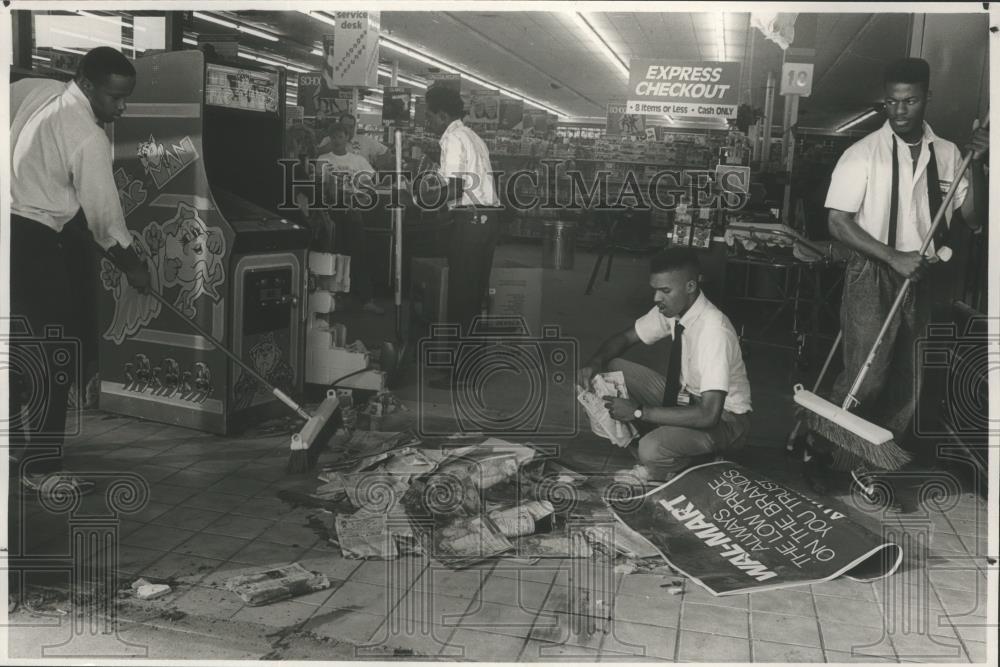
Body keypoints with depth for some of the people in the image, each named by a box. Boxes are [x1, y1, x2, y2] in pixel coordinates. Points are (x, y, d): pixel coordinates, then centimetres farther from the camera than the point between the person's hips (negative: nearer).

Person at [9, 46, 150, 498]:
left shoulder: (34, 89, 7)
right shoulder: (88, 138, -17)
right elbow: (104, 214, -12)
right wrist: (132, 266, 2)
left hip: (15, 231, 10)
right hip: (31, 240, -9)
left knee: (23, 336, 23)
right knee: (55, 350, -6)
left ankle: (15, 427, 38)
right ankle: (42, 469, -4)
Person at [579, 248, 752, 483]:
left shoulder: (714, 330, -33)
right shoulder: (670, 309, -10)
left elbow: (708, 415, -36)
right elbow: (625, 337, 7)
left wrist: (639, 412, -32)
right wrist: (595, 363, -16)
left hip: (722, 418, -7)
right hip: (685, 395, 7)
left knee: (651, 450, -33)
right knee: (611, 369, -7)